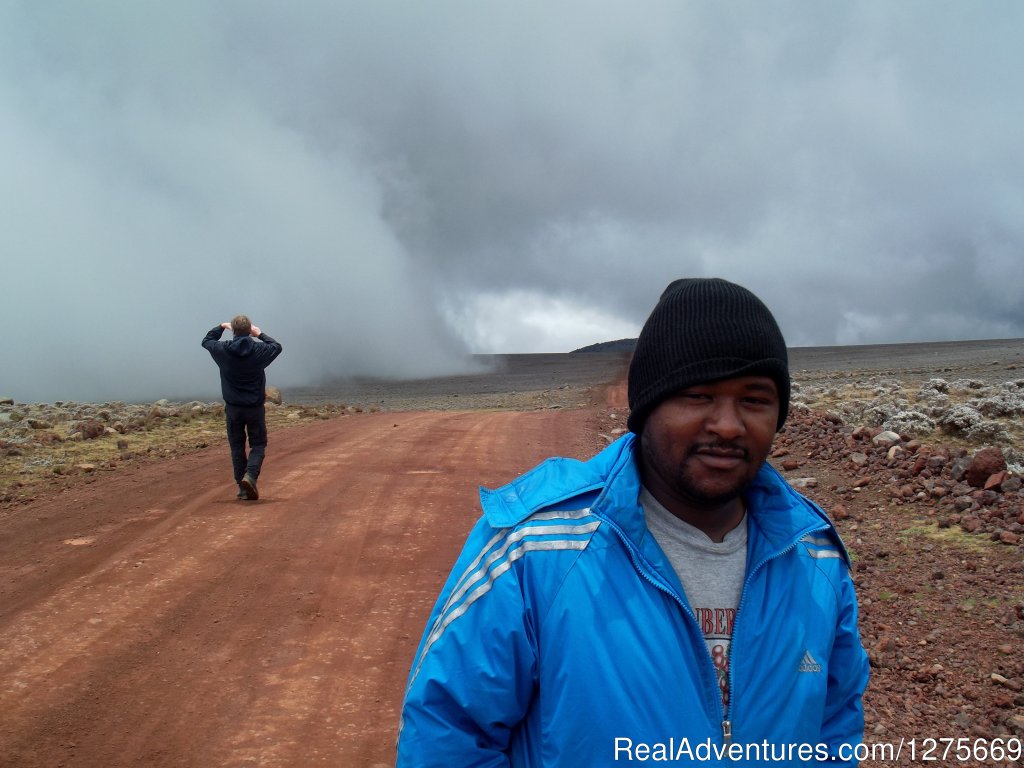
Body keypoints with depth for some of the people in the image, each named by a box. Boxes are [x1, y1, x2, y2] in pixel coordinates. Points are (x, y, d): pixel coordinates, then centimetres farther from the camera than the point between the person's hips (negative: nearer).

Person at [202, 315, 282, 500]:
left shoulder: (223, 350, -7)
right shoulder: (259, 350, -10)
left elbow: (206, 341, 16)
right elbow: (277, 346, 13)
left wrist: (221, 327, 25)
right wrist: (260, 335, 21)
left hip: (233, 408, 1)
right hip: (255, 407, -1)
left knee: (237, 447, 12)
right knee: (258, 445, 9)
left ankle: (242, 487, 11)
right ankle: (250, 475, -16)